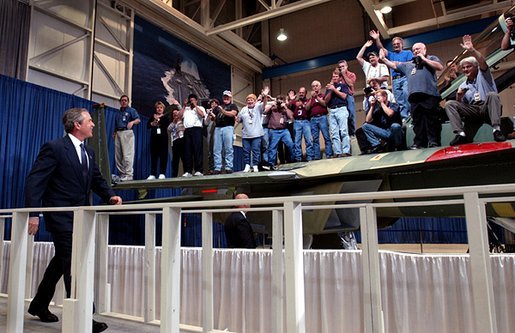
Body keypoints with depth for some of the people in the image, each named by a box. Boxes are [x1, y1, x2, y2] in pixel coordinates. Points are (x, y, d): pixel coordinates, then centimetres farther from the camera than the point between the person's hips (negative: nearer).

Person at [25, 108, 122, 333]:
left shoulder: (89, 152, 12)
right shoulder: (54, 148, -11)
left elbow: (97, 179, 16)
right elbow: (34, 181, -13)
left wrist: (110, 196, -3)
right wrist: (33, 213, -20)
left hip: (80, 215, 8)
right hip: (61, 215, -8)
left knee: (61, 262, 19)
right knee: (73, 264, -9)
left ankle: (39, 305, 37)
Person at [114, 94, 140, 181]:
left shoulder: (131, 110, 6)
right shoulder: (118, 113, 25)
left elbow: (138, 120, -10)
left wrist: (132, 122, -30)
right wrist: (114, 133, 13)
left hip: (127, 133, -7)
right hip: (118, 133, 7)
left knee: (127, 155, -13)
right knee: (118, 156, 5)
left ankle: (129, 175, -14)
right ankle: (122, 174, 11)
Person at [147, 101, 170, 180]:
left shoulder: (166, 117, 12)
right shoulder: (153, 117, 19)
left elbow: (167, 124, -10)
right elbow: (148, 125, 5)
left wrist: (158, 119, -6)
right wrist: (153, 123, -12)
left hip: (163, 138, -2)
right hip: (154, 138, 2)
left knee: (163, 155, -6)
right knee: (153, 156, -1)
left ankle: (162, 173, -5)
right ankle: (152, 174, 0)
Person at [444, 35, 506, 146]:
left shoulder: (483, 74, 14)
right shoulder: (463, 86, 24)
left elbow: (482, 62, -10)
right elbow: (460, 105, 19)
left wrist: (472, 50, -25)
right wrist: (459, 96, -3)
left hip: (487, 108, -3)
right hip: (473, 110, 3)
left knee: (492, 95, -35)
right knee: (449, 104, -17)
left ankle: (497, 130, -39)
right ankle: (460, 134, -31)